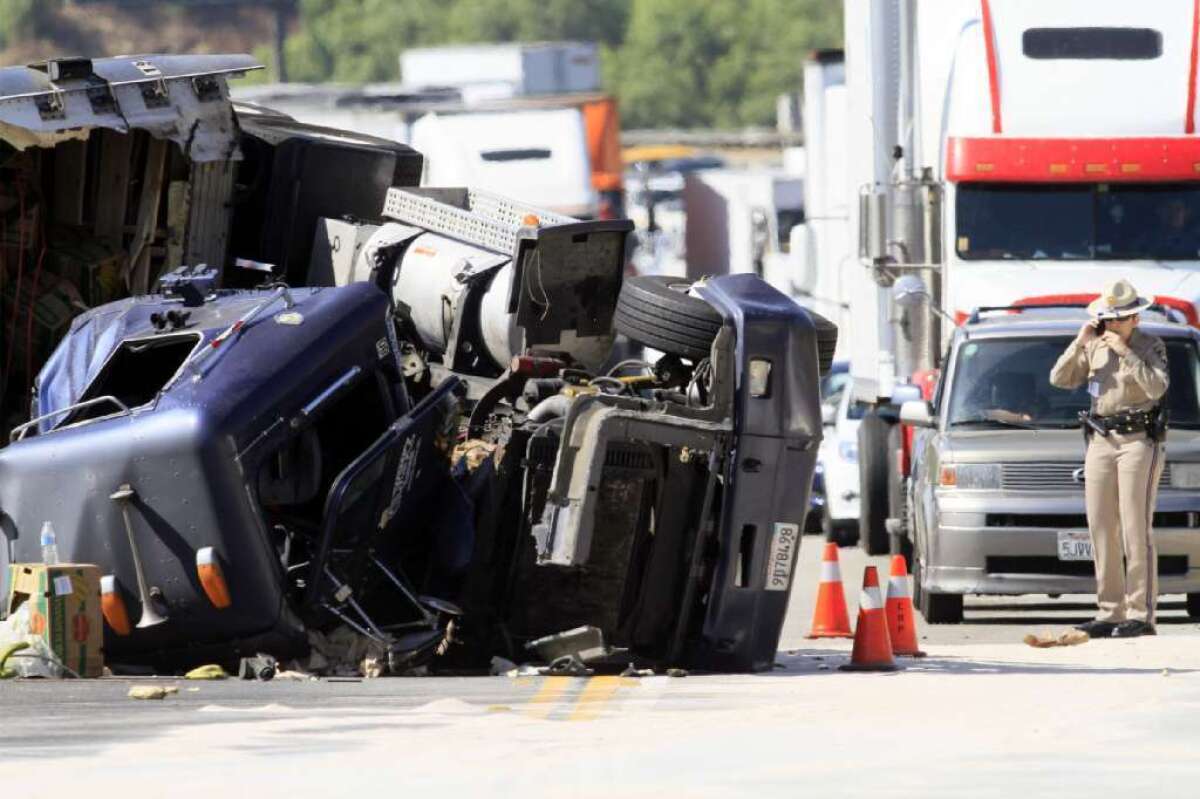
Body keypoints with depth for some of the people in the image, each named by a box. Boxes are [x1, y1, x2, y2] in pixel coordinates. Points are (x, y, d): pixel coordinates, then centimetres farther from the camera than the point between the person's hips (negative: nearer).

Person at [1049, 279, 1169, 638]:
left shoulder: (1150, 346, -3)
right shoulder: (1094, 348, 11)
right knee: (1102, 531, 4)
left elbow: (1156, 387, -17)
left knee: (1135, 530, -11)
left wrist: (1125, 352, -18)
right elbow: (1060, 379, 5)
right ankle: (1110, 613, 8)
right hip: (1101, 443, 6)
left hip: (1139, 442, -6)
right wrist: (1080, 343, -7)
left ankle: (1141, 615, -12)